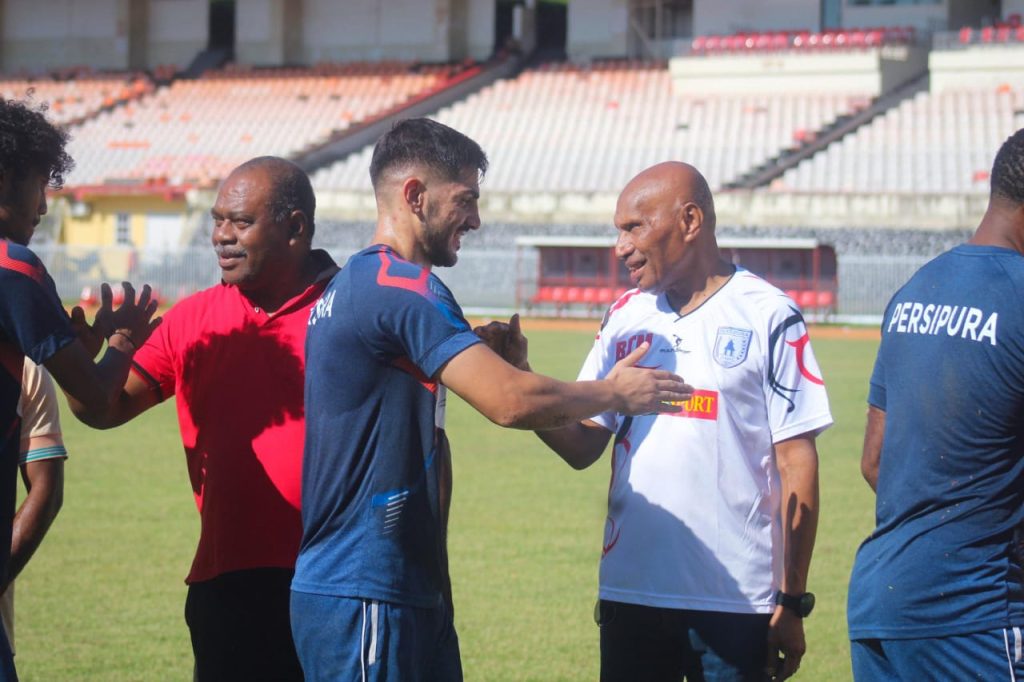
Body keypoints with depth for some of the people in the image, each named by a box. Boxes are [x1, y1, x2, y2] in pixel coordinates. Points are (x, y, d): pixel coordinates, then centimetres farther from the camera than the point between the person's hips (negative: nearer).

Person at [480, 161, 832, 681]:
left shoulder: (768, 317, -3)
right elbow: (582, 447, 8)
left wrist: (791, 602, -7)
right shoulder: (625, 317, 11)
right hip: (629, 593, 4)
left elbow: (796, 464, -4)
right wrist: (518, 375, -7)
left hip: (735, 600, -4)